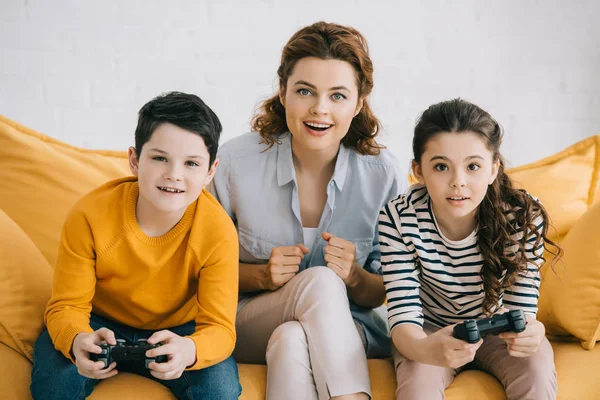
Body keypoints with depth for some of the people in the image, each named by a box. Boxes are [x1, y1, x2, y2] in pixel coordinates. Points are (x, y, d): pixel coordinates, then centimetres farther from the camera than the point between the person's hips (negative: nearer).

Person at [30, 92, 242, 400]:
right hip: (101, 326, 0)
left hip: (177, 331, 0)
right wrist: (78, 340, -43)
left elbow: (219, 327, -23)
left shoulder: (218, 231, -24)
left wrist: (189, 349, -49)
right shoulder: (89, 216, -24)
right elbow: (67, 305, -17)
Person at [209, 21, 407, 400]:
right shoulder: (235, 161, -10)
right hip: (249, 324, 1)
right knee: (320, 280, -33)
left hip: (348, 332, 0)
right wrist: (262, 275, -18)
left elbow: (385, 294, 1)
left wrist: (355, 277, -22)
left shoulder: (383, 174, -9)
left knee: (292, 339, -37)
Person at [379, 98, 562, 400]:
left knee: (537, 370, -27)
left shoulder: (523, 217, -23)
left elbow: (521, 307, -20)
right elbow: (403, 313, -26)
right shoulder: (398, 219, -24)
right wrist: (424, 349, -51)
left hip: (495, 328, 1)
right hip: (430, 332, -1)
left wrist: (530, 333, -48)